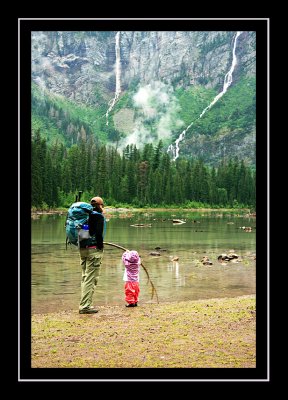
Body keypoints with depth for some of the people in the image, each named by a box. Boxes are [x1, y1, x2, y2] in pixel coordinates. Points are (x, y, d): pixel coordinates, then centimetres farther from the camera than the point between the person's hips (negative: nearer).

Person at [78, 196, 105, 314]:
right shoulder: (99, 216, -9)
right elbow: (99, 234, -17)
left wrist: (81, 245, 17)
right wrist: (100, 247, -9)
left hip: (82, 248, 8)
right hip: (94, 249, -8)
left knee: (85, 277, 15)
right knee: (91, 279, -5)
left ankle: (84, 304, 18)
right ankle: (85, 306, -5)